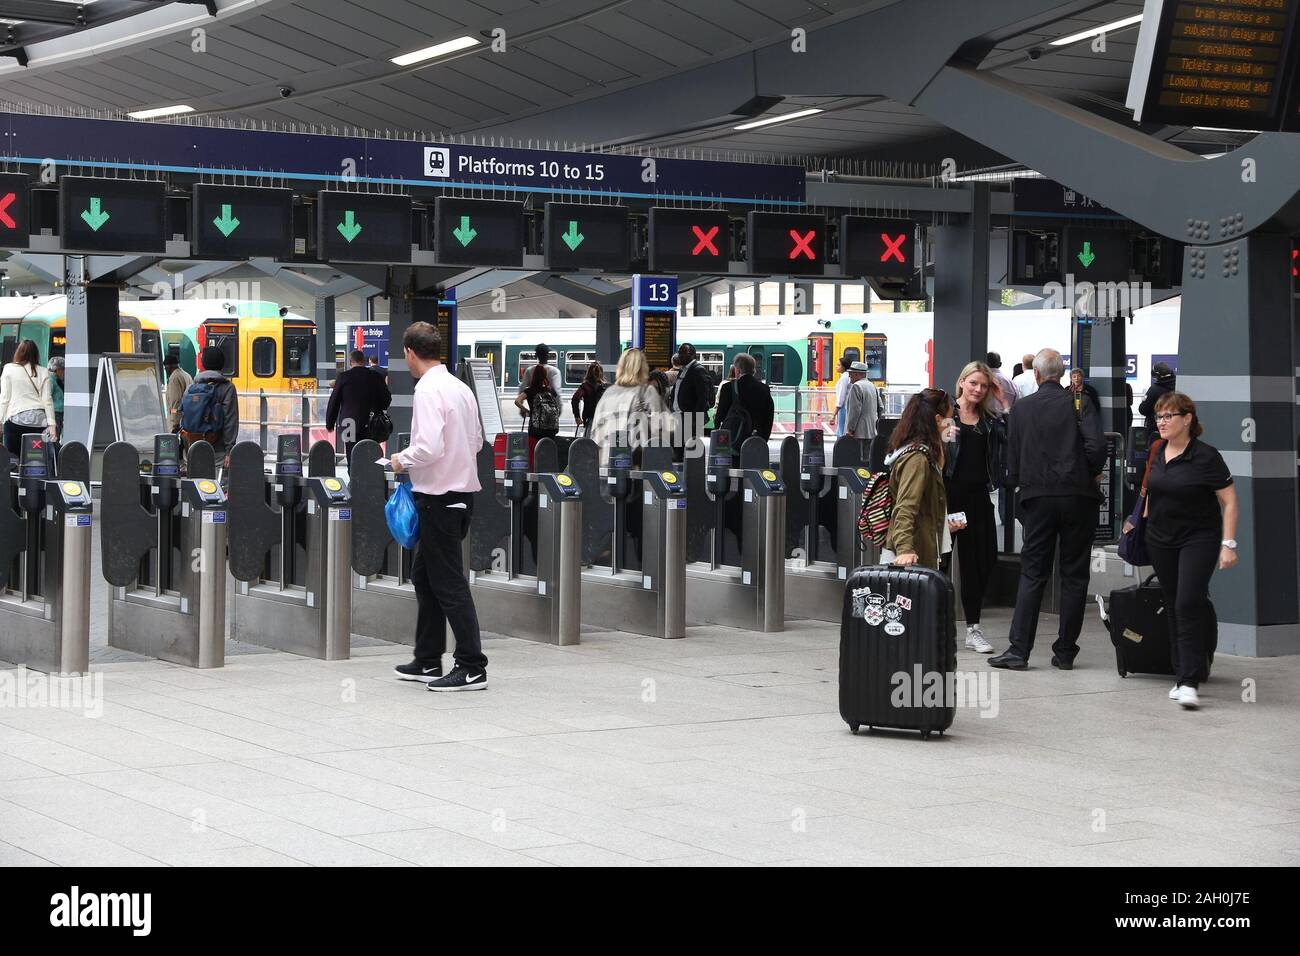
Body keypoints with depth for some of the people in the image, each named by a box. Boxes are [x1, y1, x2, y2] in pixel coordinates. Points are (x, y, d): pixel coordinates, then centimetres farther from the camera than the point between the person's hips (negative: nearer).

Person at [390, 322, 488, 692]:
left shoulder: (427, 390, -17)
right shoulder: (460, 387, 10)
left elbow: (429, 448, -26)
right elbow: (476, 441, 18)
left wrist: (403, 460, -7)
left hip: (439, 498, -9)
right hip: (462, 490, 9)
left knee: (449, 584, -3)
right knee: (424, 576, 18)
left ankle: (472, 667, -1)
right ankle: (427, 661, 25)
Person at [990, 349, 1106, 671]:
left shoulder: (1021, 408, 3)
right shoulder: (1079, 404, -2)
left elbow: (1012, 457, 4)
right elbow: (1096, 446, -14)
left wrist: (1017, 484, 20)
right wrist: (1092, 474, 4)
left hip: (1037, 498, 1)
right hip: (1077, 496, -1)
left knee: (1032, 574, 4)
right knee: (1074, 575, 6)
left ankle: (1019, 649, -3)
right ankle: (1065, 652, 7)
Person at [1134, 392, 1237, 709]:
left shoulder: (1205, 457, -12)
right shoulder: (1156, 455, 6)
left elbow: (1229, 501, -9)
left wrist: (1228, 544, -14)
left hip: (1199, 540, -6)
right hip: (1160, 541, 6)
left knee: (1188, 604, -16)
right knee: (1175, 608, 8)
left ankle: (1190, 681, -16)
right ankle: (1182, 674, 17)